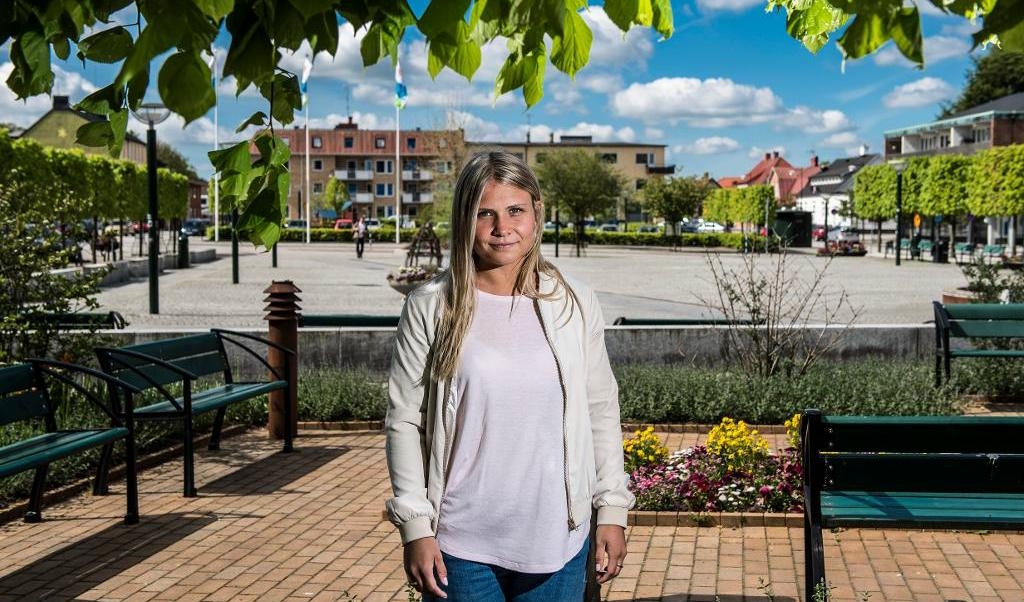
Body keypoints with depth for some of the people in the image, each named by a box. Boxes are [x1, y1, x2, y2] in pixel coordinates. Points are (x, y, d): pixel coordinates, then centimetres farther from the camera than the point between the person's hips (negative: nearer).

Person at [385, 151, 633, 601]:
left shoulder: (575, 305, 1)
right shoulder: (430, 307, -5)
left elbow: (601, 412, 7)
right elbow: (404, 421, -3)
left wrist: (613, 508, 5)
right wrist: (416, 527, -6)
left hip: (557, 541, 2)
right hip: (460, 545, -1)